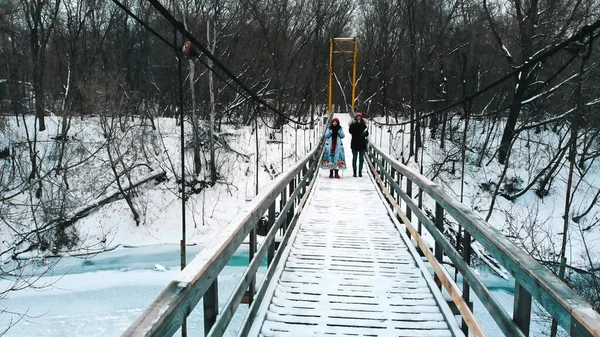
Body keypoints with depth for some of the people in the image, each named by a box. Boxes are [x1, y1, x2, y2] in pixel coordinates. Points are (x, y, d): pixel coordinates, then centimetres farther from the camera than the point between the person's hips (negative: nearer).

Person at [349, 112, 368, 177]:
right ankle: (354, 172, 8)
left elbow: (367, 133, 3)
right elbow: (350, 131, -19)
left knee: (361, 159, 6)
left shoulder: (363, 125, 5)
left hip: (362, 144, 2)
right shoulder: (353, 125, -1)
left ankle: (360, 172, 13)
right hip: (354, 144, -2)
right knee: (354, 158, 3)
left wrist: (365, 133, -19)